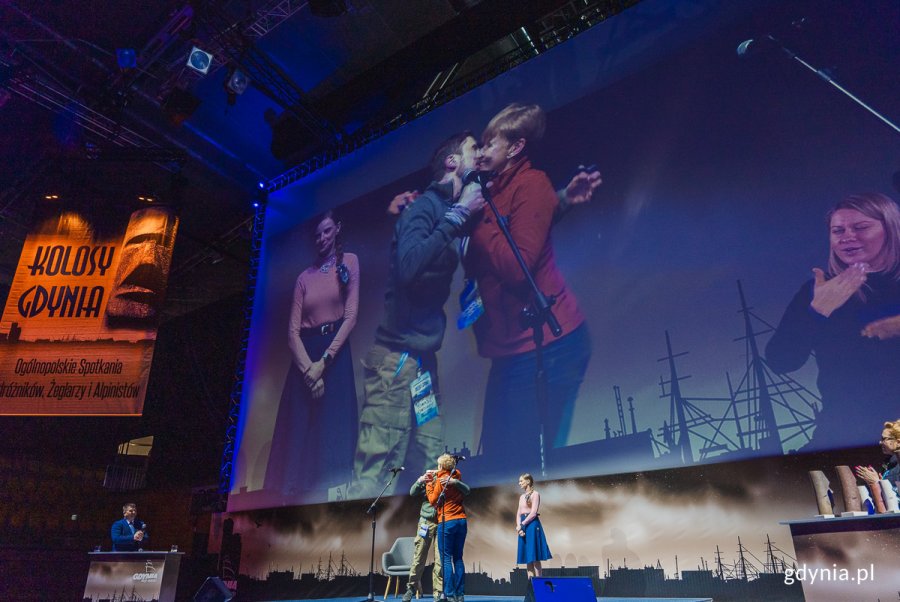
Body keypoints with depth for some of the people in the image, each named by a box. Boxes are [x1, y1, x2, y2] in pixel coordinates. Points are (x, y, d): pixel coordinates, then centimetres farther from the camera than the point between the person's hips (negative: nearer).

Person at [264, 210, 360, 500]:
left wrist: (324, 361, -12)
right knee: (300, 430, 0)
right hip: (305, 357, 3)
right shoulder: (304, 277, 13)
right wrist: (309, 369, -12)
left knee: (332, 427, -7)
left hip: (335, 354, -3)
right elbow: (293, 330, 4)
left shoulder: (349, 261, 6)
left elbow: (351, 315, -4)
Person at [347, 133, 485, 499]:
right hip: (399, 356, -9)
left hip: (425, 358, 9)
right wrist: (458, 214, -17)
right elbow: (407, 267, -25)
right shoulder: (427, 205, -8)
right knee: (375, 473, -6)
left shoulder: (452, 211, 16)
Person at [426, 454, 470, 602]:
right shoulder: (457, 477, 6)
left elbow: (433, 500, -2)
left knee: (446, 559, -1)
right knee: (458, 558, 11)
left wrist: (429, 485, 10)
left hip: (446, 522, -6)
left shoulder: (441, 480, -7)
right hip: (461, 521, 6)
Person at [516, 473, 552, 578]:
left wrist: (522, 525, -13)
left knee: (535, 556, -7)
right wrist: (519, 526, -5)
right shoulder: (522, 497, 17)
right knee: (527, 557, 5)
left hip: (532, 525, -7)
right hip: (523, 526, 7)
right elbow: (518, 513, 12)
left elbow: (533, 513, -13)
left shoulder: (535, 494, -4)